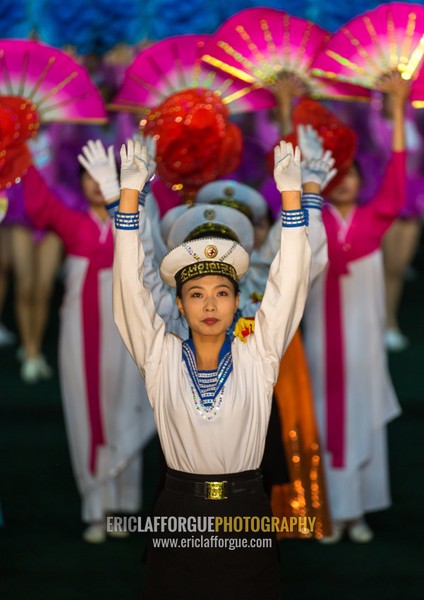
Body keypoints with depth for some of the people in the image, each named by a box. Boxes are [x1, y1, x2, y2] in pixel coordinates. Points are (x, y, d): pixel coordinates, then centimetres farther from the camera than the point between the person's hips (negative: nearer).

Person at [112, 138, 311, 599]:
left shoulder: (257, 357, 1)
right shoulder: (160, 358, 1)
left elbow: (288, 284, -4)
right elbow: (130, 284, -4)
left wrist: (290, 192, -10)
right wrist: (129, 192, -11)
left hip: (246, 511, 0)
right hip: (179, 510, 0)